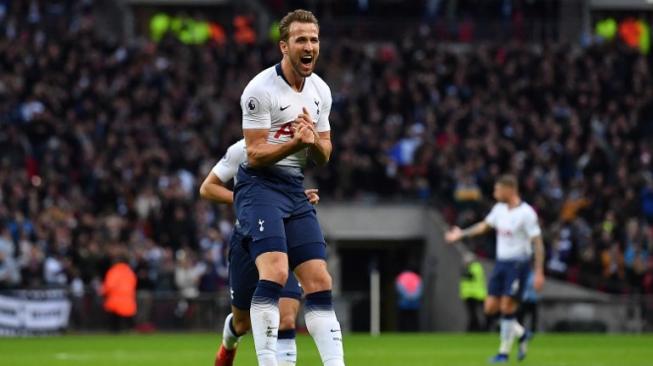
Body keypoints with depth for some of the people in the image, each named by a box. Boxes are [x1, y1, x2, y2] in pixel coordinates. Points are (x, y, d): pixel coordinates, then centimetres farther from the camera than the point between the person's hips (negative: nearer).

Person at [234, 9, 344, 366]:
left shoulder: (320, 91, 9)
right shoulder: (261, 89, -14)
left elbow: (324, 157, 13)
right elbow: (255, 156, -14)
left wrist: (314, 142, -10)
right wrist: (295, 142, -29)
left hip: (294, 189, 7)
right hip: (260, 185, -7)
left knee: (320, 282, 3)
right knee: (275, 270, -25)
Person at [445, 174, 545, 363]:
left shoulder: (526, 213, -15)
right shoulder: (499, 209, 7)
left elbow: (538, 243, -15)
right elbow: (484, 225, 25)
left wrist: (539, 273, -18)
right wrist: (461, 234, 26)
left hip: (518, 264, -7)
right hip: (501, 262, 7)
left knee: (507, 308, -9)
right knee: (491, 308, 3)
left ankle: (504, 353, 2)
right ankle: (521, 334, 22)